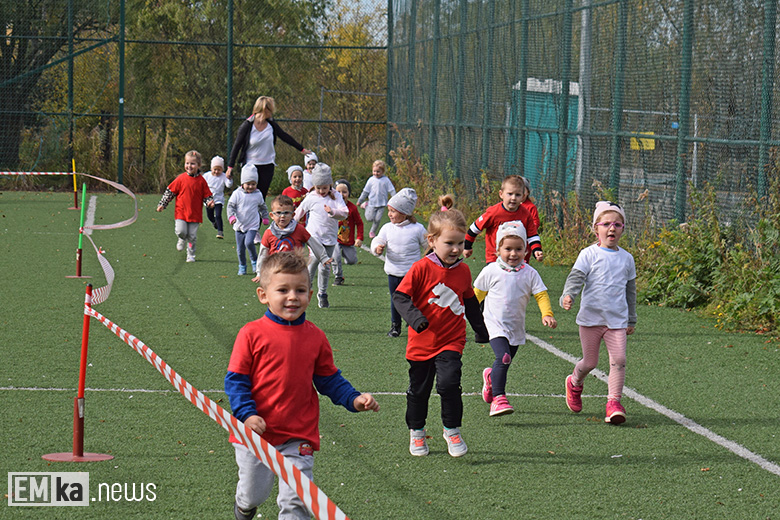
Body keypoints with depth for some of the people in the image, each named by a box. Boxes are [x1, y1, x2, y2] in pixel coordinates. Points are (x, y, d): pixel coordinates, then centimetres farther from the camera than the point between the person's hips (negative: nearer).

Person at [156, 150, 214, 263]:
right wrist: (162, 204, 4)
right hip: (181, 212, 0)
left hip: (195, 214, 0)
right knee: (181, 231, -13)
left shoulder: (201, 181, 0)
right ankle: (182, 240, 23)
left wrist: (209, 203, -15)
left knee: (192, 236, 3)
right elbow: (170, 192, 6)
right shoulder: (181, 178, -1)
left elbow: (207, 195, 6)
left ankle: (190, 255, 20)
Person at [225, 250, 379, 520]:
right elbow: (235, 379, -6)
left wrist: (354, 399, -3)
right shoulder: (252, 333, -9)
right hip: (255, 433, -1)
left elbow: (329, 380, 11)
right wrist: (247, 414, -19)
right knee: (253, 495, 13)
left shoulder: (315, 337, 2)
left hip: (299, 438, 1)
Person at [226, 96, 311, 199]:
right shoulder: (247, 126, -11)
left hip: (267, 167, 3)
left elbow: (285, 136, 13)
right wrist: (230, 165, -7)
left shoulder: (271, 124, 0)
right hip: (250, 165, -3)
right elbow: (237, 146, -5)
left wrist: (301, 149, 20)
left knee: (262, 196, 0)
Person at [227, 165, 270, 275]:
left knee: (249, 242, -23)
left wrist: (265, 217, 18)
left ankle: (254, 260, 1)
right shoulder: (237, 194, -4)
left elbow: (263, 207, 18)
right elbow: (230, 206, -4)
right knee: (240, 248, 5)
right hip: (239, 225, 1)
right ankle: (242, 266, 23)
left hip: (253, 225, -1)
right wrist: (231, 216, -20)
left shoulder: (258, 195, 2)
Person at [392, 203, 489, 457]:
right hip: (422, 342, -1)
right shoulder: (421, 268, -12)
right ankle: (416, 432, 32)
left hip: (452, 341, 1)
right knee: (418, 390, 11)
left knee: (448, 383, -17)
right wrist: (414, 317, -29)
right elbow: (400, 296, -12)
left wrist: (480, 330, 24)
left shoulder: (463, 270, 2)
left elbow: (470, 301, 17)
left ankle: (452, 430, 0)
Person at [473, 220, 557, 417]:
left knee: (505, 362, 13)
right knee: (503, 358, -23)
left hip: (516, 327, 4)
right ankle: (498, 398, -22)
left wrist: (547, 314, -16)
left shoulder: (529, 273, -1)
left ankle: (490, 377, 46)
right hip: (496, 324, -4)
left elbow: (541, 295, -1)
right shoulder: (491, 271, -5)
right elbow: (477, 293, 8)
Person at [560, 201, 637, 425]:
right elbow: (575, 278, -11)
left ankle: (614, 402, -7)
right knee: (590, 362, 7)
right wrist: (567, 296, -32)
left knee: (618, 359, -12)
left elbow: (630, 291, 18)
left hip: (617, 320, 2)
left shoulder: (626, 258, 10)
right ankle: (575, 383, 38)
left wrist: (631, 320, 22)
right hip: (591, 317, -2)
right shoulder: (589, 255, -2)